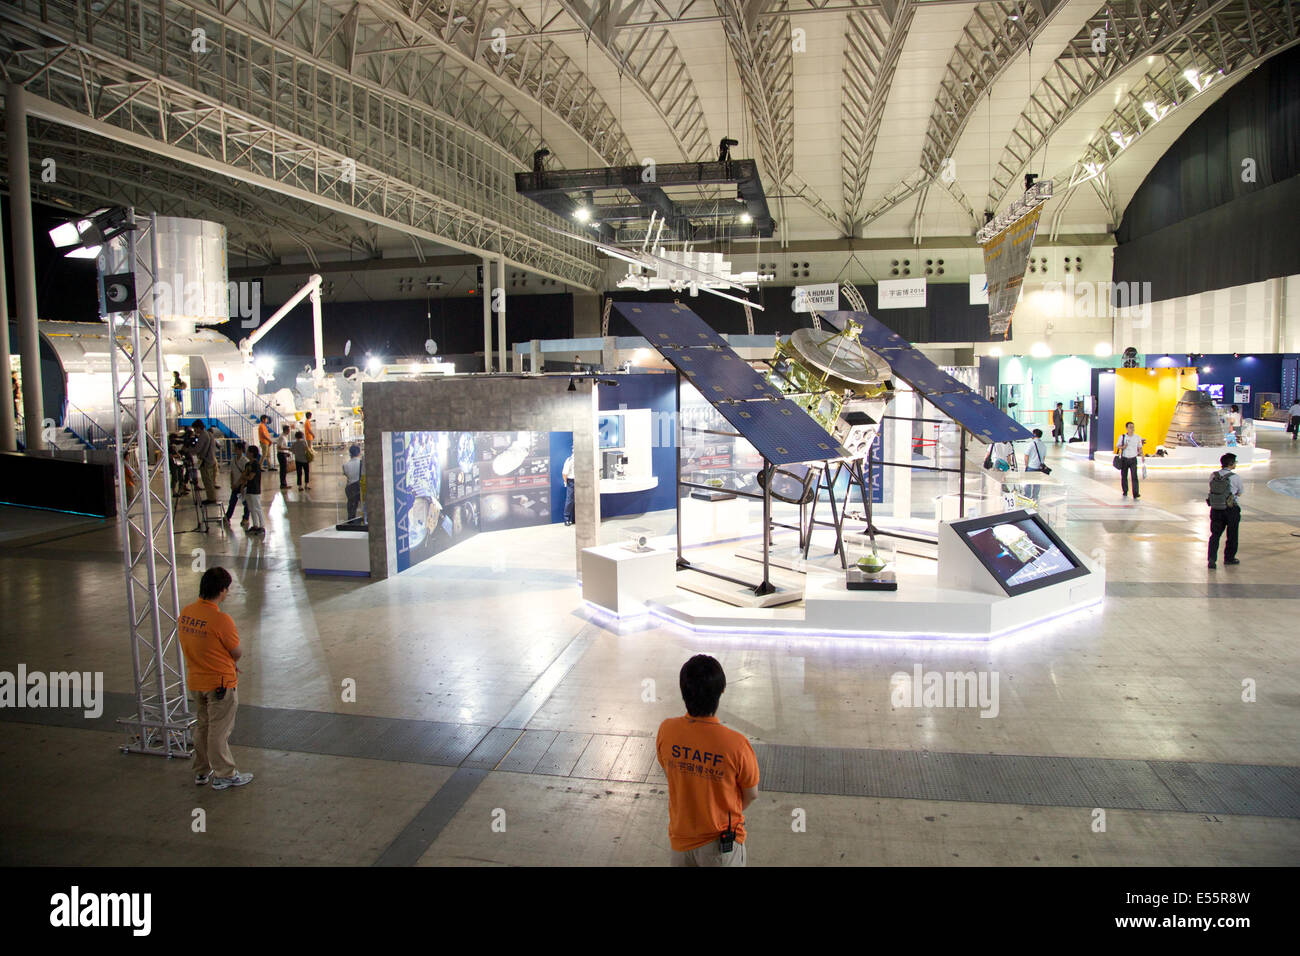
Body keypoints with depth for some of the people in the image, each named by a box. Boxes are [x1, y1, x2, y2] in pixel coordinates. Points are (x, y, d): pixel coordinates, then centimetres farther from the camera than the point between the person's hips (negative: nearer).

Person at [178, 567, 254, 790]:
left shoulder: (186, 613, -3)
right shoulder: (221, 620, -26)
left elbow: (200, 647, 7)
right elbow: (238, 653, -16)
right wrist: (230, 661, 8)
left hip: (195, 680, 7)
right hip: (221, 683, -7)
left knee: (202, 727, 21)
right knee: (219, 731, 6)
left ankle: (202, 771, 34)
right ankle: (224, 775, 19)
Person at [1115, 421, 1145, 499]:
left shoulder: (1137, 437, 2)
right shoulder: (1122, 437, -1)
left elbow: (1140, 448, 11)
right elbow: (1117, 446, 5)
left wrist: (1143, 456, 7)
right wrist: (1123, 447, -15)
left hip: (1133, 459, 0)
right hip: (1124, 459, 1)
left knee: (1134, 476, -11)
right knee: (1124, 476, 9)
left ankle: (1135, 494, -15)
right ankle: (1125, 492, 28)